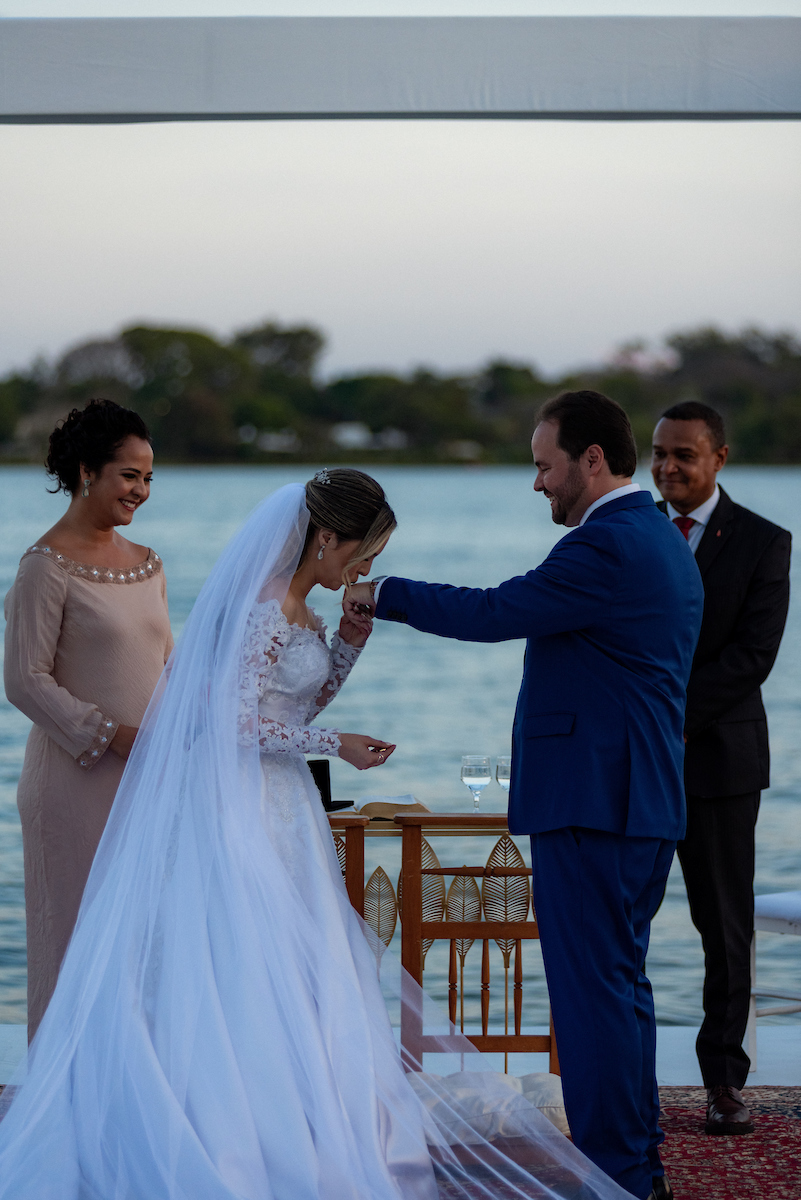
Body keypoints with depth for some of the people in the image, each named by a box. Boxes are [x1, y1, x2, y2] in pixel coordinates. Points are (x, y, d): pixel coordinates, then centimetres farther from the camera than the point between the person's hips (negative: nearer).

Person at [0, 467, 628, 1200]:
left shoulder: (293, 606, 11)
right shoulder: (267, 609, -19)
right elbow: (242, 724, -21)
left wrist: (352, 640, 8)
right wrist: (335, 746, -15)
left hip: (280, 807, 10)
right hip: (249, 807, -10)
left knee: (289, 968, 12)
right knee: (258, 967, -4)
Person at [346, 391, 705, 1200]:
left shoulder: (606, 546, -16)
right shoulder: (664, 542, 17)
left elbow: (491, 613, -16)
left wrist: (383, 596, -3)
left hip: (590, 803, -11)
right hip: (642, 801, 11)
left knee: (592, 990, -5)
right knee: (620, 984, 16)